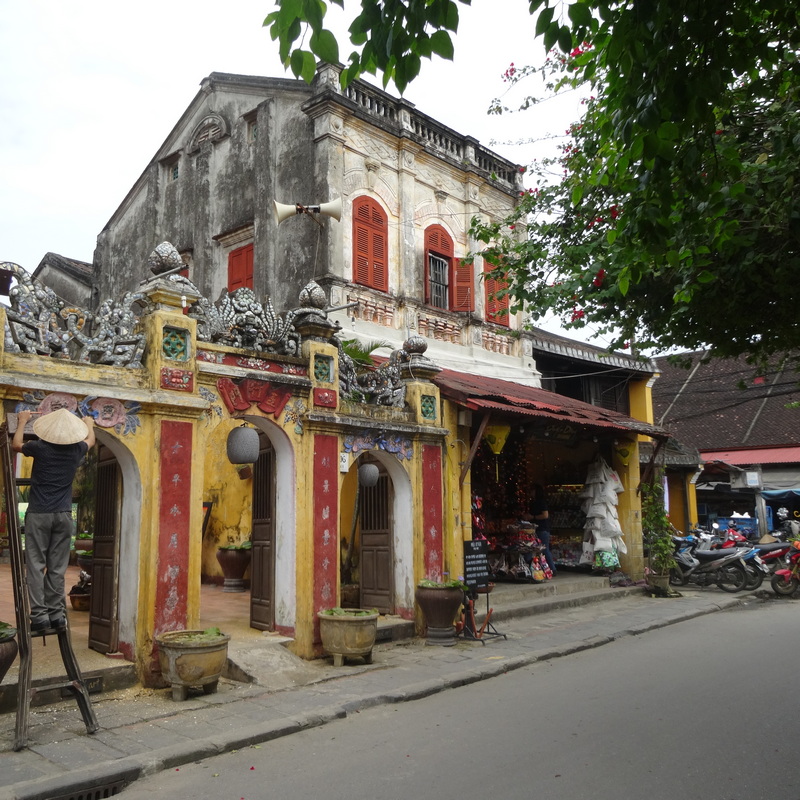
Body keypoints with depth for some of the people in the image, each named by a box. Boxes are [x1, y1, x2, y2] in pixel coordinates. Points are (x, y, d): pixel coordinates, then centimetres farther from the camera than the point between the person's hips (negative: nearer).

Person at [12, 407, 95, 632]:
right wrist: (89, 424, 45)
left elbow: (16, 445, 17)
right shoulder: (76, 450, 1)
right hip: (63, 514, 2)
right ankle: (57, 614, 6)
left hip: (38, 514, -2)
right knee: (57, 568, 6)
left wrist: (22, 422, 31)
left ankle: (39, 615, -5)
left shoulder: (40, 447, -6)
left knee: (36, 565, 0)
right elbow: (90, 440, 26)